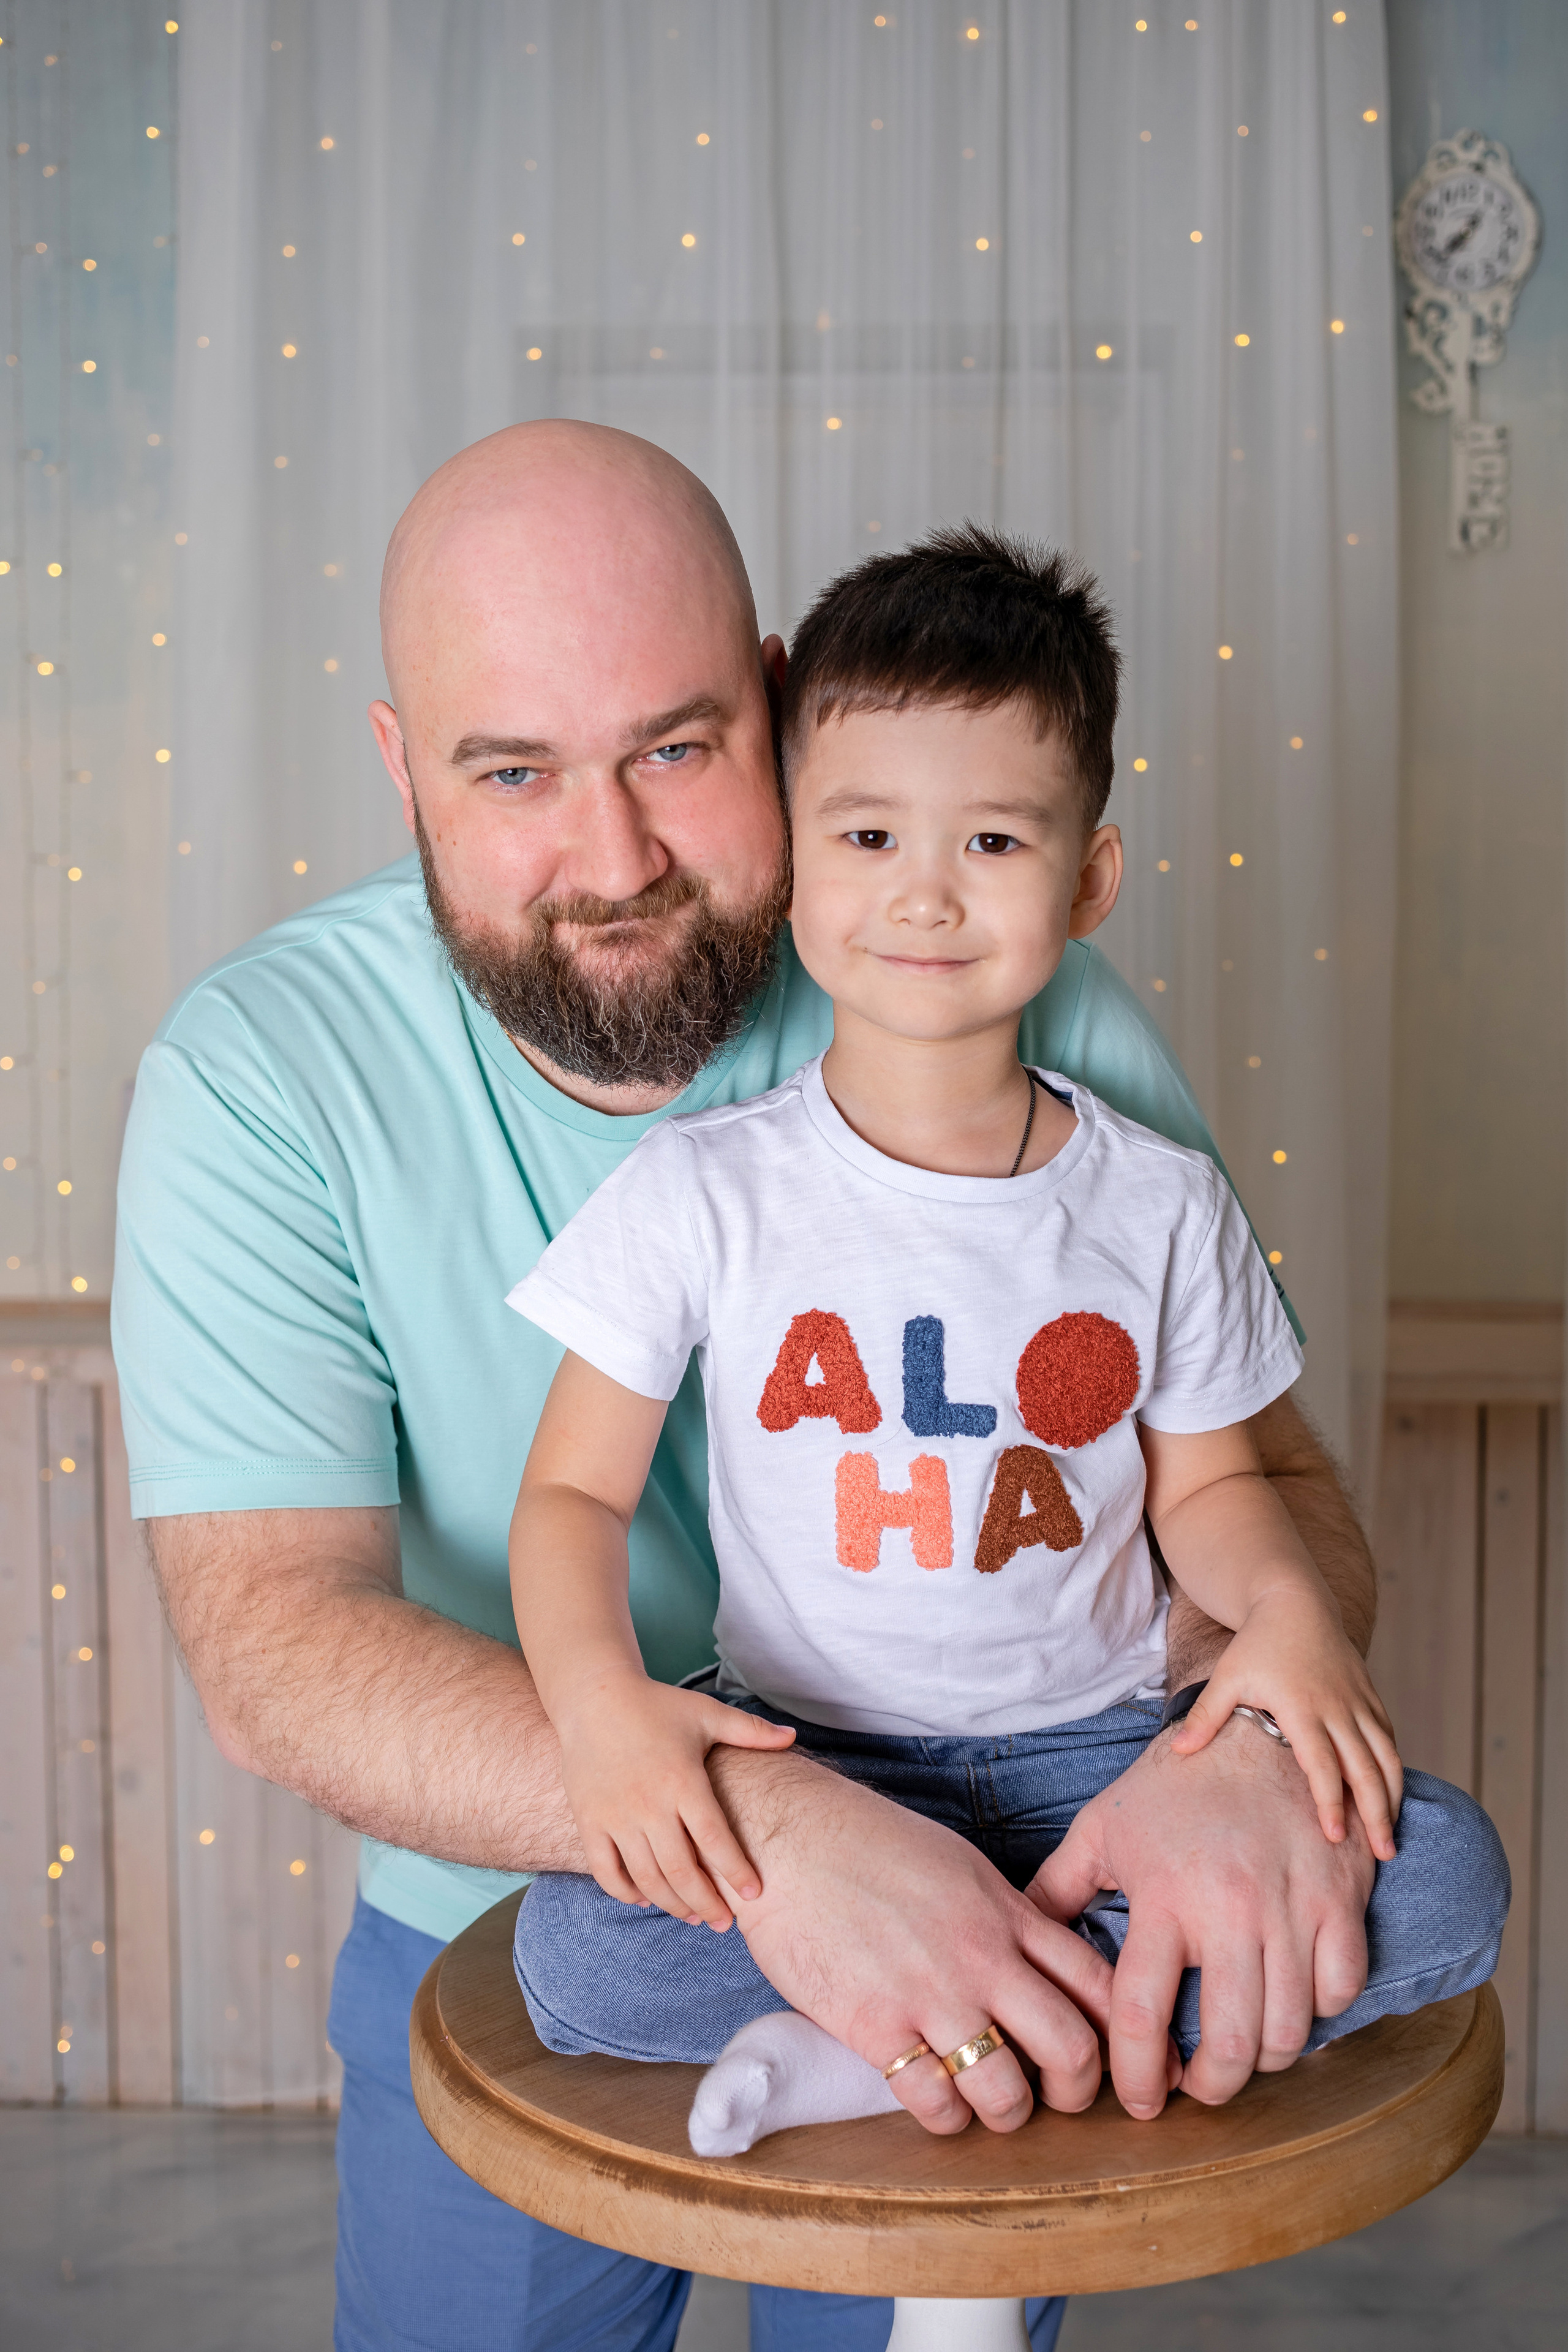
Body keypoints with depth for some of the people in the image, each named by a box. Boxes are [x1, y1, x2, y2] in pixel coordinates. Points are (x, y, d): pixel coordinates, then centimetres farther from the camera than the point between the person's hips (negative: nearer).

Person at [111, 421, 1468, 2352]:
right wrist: (765, 1820, -41)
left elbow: (1271, 1484, -12)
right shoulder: (261, 1075, -19)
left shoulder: (1030, 1026, -18)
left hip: (969, 1954, 1)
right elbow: (271, 1637, -27)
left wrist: (1243, 1730, -36)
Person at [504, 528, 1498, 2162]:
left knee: (1444, 1873, -21)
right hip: (803, 1764, -2)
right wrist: (594, 1693, -23)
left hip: (1090, 1748, 2)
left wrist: (1288, 1612, -11)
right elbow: (574, 1492, -4)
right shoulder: (701, 1195, -6)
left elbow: (1207, 1486, 11)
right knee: (576, 1952, -30)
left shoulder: (1162, 1209, 0)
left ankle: (896, 2049, -20)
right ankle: (1108, 1973, -17)